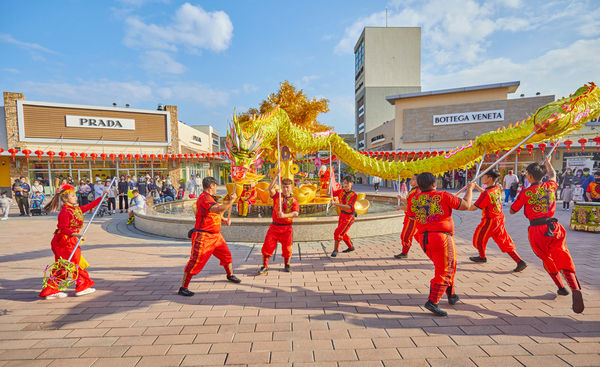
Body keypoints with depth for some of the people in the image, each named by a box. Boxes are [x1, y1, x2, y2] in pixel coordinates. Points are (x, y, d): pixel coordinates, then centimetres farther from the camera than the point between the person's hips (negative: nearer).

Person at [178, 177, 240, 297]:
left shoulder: (211, 198, 14)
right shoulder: (204, 198, -20)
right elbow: (218, 209, -36)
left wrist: (225, 220, 16)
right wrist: (231, 201, -33)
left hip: (216, 235, 10)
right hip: (203, 236, -10)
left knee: (226, 255, 20)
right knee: (196, 262, -6)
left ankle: (230, 275, 42)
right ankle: (183, 288, 6)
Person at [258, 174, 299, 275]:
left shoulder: (294, 200, 2)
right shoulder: (277, 196, 5)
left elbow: (296, 213, -13)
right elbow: (270, 188, -14)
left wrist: (284, 215, -27)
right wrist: (276, 176, -17)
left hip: (287, 228, 0)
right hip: (274, 226, 1)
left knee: (287, 247, 5)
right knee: (267, 245, -4)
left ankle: (286, 265, 28)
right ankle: (265, 267, 9)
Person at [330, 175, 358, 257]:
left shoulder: (354, 195, -21)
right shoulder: (341, 191, -4)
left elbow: (348, 207, -30)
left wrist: (337, 204, -41)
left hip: (349, 217, -7)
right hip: (342, 214, 7)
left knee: (337, 233, -12)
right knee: (342, 233, 20)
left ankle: (335, 250, 8)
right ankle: (351, 247, 41)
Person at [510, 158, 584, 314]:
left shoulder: (525, 193, -6)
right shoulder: (550, 186, 6)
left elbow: (512, 211, 2)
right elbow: (553, 175, 31)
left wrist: (519, 199, 19)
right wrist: (547, 163, 48)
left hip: (536, 230, -3)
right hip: (553, 227, 3)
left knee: (547, 260, 19)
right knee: (563, 259, 1)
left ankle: (561, 288, 27)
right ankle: (575, 289, -20)